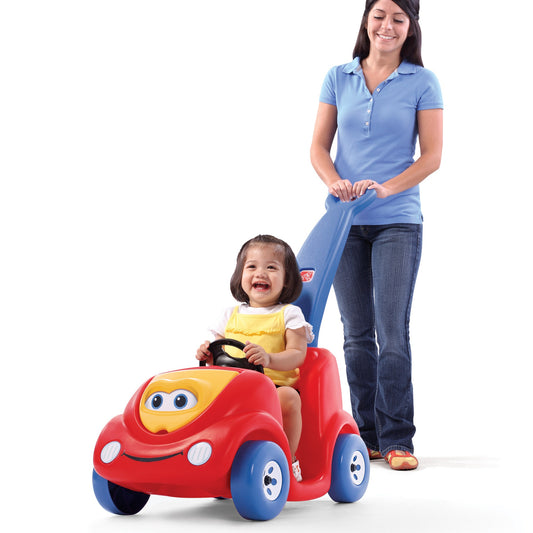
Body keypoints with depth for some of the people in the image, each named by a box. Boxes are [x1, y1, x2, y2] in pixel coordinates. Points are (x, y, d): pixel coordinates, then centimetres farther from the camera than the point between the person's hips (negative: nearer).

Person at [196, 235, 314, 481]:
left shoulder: (289, 315, 6)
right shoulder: (231, 315, 18)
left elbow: (297, 355, -6)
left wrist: (269, 358, -26)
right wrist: (209, 354, -5)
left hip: (277, 385, -3)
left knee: (288, 397, -36)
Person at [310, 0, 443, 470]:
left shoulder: (422, 82, 1)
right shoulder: (339, 78, 9)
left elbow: (432, 155, -3)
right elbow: (319, 146, 6)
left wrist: (386, 188, -17)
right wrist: (335, 182, -14)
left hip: (398, 223, -3)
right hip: (346, 221, 3)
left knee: (393, 332, -7)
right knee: (357, 333, 7)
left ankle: (397, 439, 3)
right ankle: (367, 434, 17)